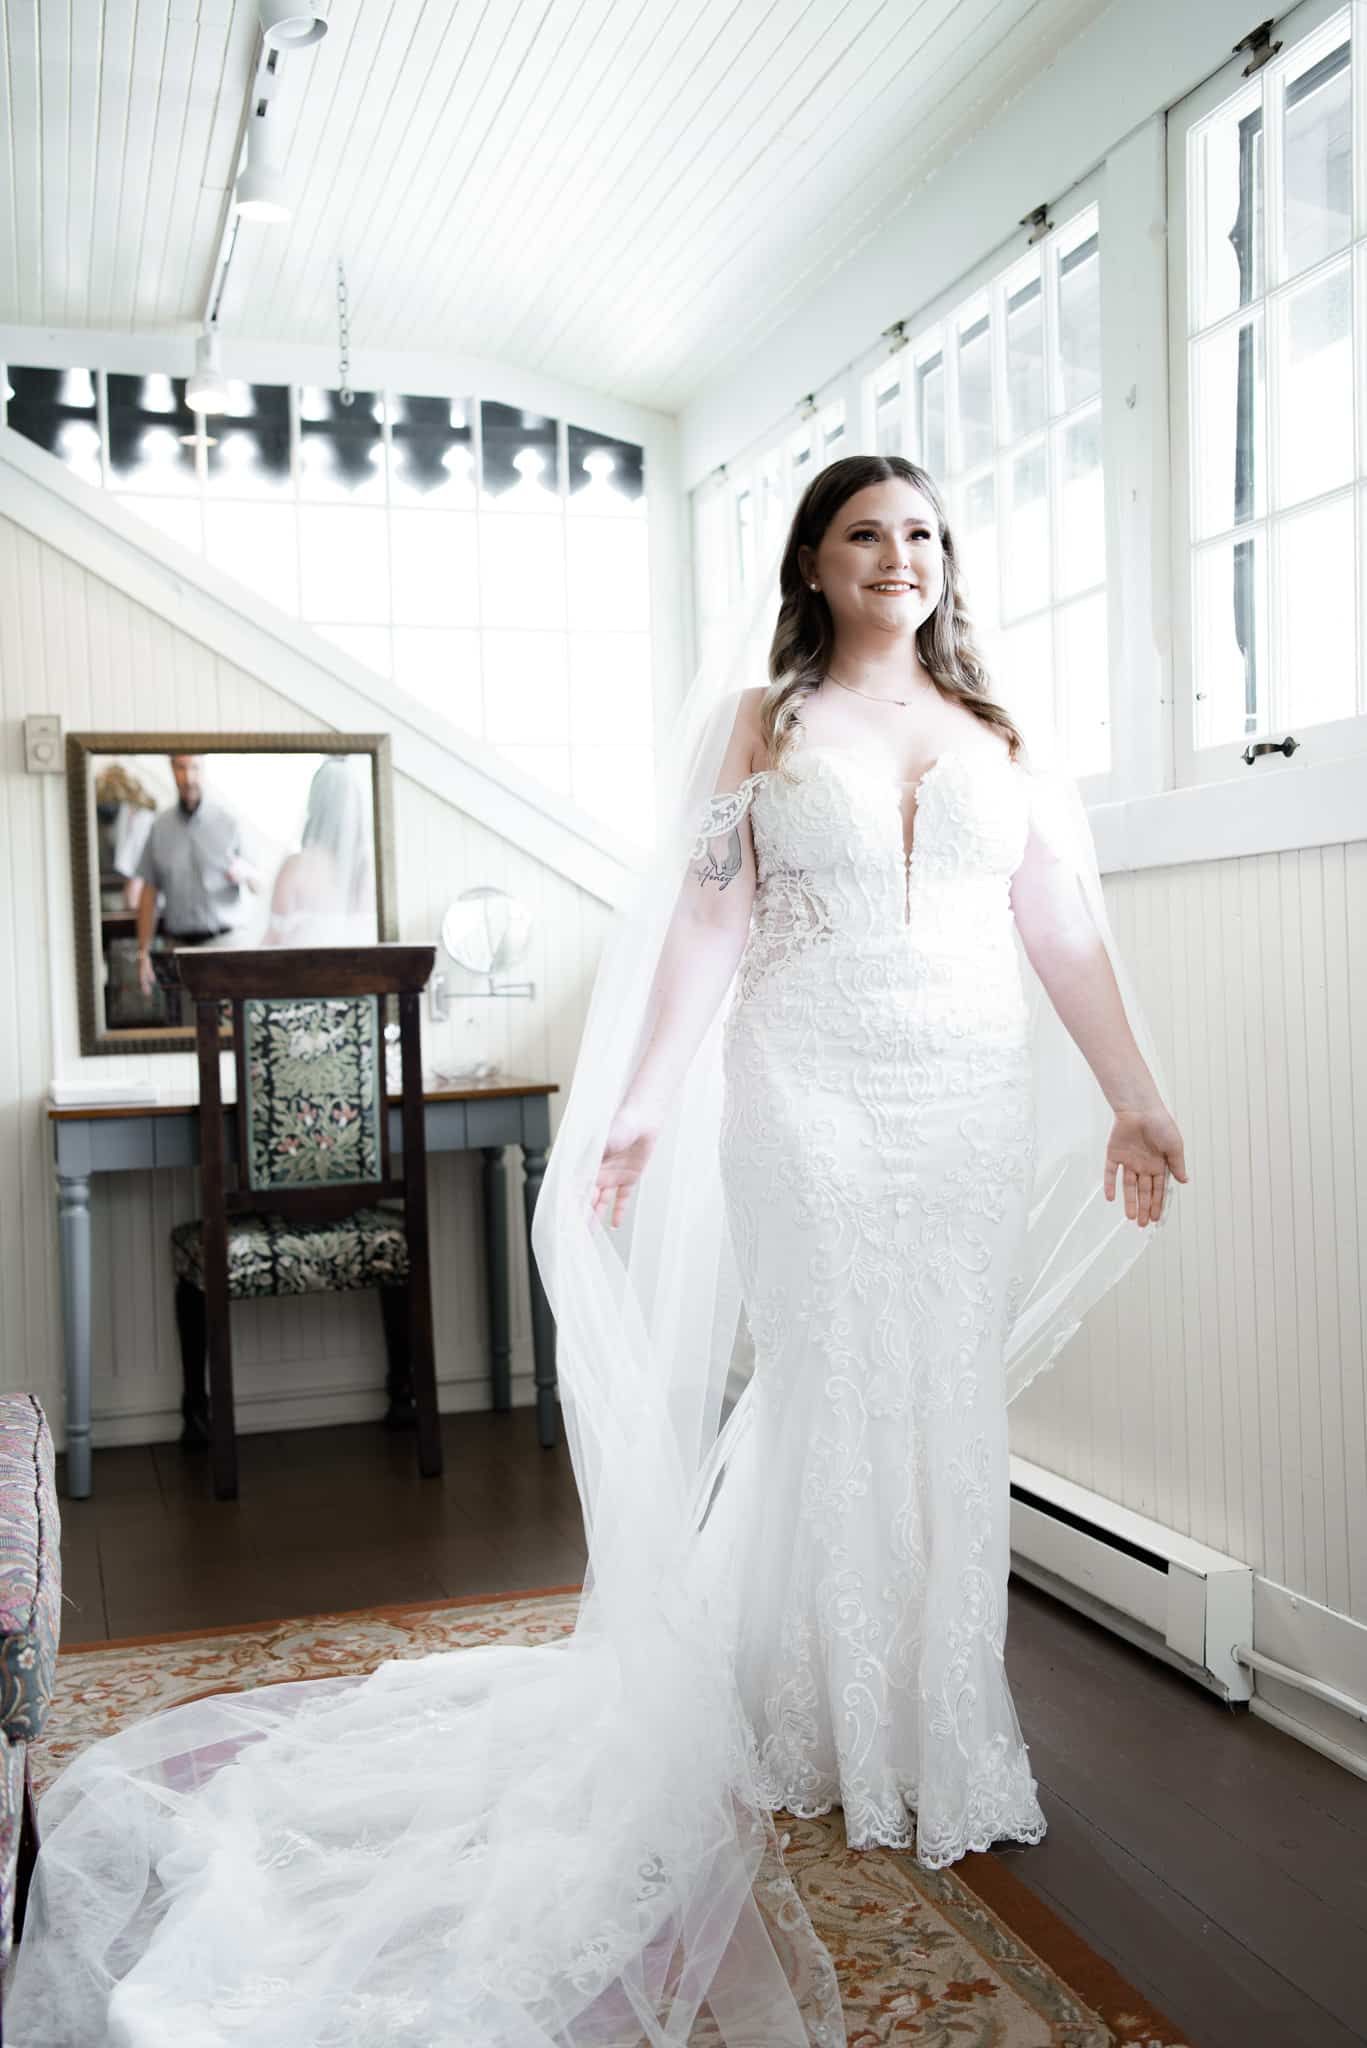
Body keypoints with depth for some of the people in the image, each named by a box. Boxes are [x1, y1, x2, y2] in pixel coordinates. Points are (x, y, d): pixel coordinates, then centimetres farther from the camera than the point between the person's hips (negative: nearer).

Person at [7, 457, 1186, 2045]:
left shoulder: (999, 736, 14)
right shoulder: (761, 720, 6)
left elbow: (1066, 933, 12)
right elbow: (705, 925, 1)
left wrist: (1136, 1100, 9)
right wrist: (636, 1112, -3)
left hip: (972, 1110, 3)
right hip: (809, 1096, -3)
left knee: (949, 1403, 6)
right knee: (835, 1393, -2)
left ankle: (936, 1725, 23)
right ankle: (826, 1730, 18)